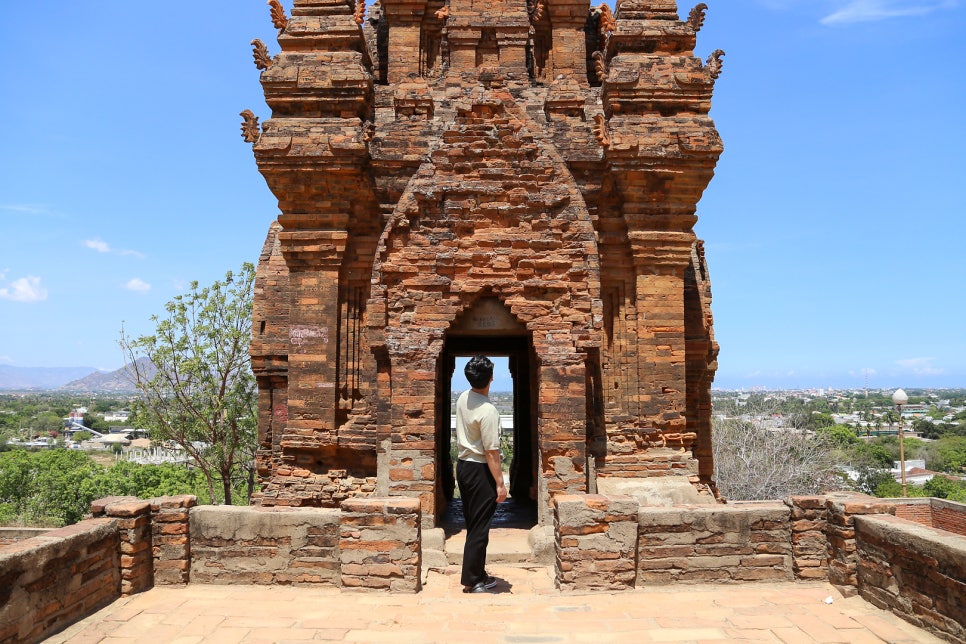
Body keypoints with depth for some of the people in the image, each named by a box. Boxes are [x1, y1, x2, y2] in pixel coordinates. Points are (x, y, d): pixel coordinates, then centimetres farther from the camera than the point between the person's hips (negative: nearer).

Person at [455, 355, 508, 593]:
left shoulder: (462, 399, 3)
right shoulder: (488, 411, -23)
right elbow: (491, 452, -22)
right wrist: (500, 483, -17)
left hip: (463, 465, 9)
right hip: (480, 470, -9)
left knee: (472, 524, 17)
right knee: (479, 527, 1)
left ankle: (478, 573, 27)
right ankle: (472, 580, 8)